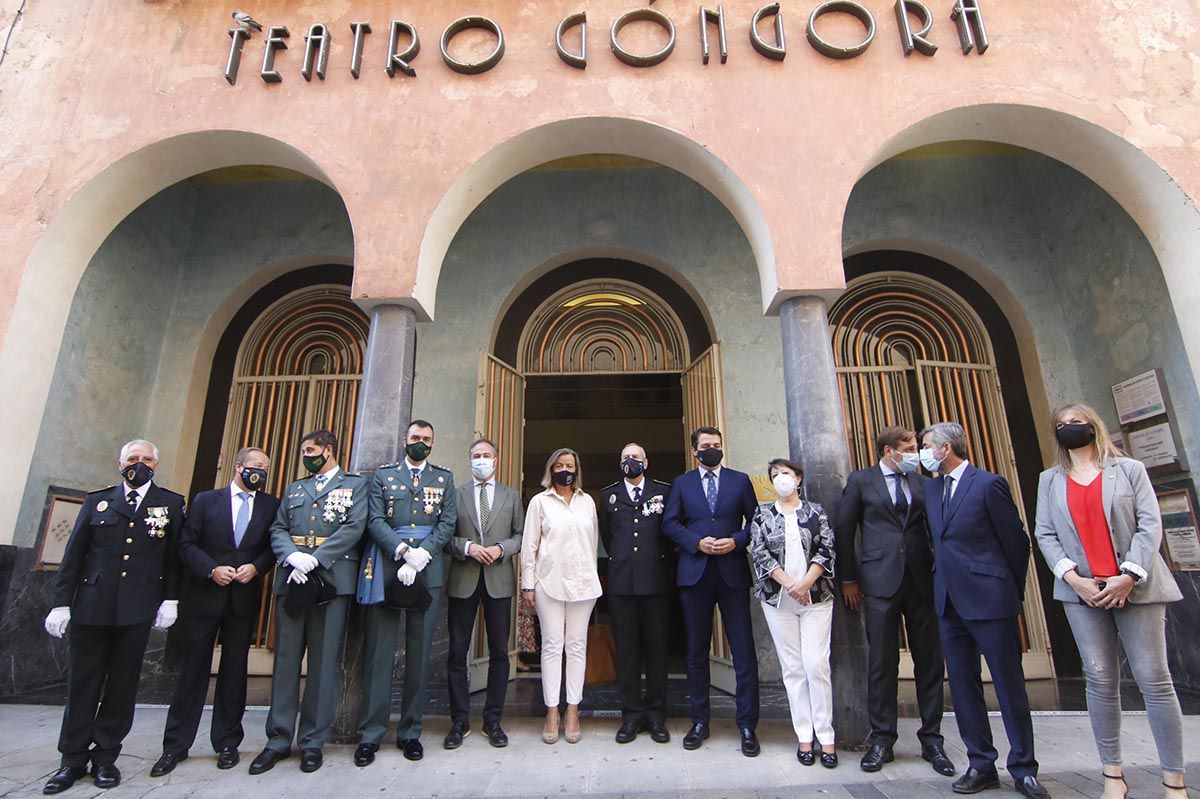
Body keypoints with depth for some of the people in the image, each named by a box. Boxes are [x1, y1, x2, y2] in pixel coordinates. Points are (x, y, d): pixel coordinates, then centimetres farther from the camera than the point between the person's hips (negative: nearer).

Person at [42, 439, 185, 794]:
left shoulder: (171, 503, 5)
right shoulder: (97, 500, 9)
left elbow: (175, 554, 3)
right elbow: (74, 554, 7)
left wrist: (171, 599, -2)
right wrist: (62, 602, 1)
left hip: (137, 609, -1)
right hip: (92, 605, 1)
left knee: (122, 685, 6)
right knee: (82, 684, 9)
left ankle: (105, 757, 20)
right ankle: (73, 759, 23)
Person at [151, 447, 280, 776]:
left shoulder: (271, 505, 4)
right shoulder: (205, 500, 3)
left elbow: (274, 546, 3)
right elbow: (187, 544, 0)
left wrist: (256, 567, -14)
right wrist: (211, 569, -13)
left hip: (244, 599, 1)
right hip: (204, 596, -1)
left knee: (234, 671, 9)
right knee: (193, 668, 7)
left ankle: (227, 743, 22)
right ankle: (175, 745, 21)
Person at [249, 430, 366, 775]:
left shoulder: (355, 484, 5)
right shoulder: (293, 488, 20)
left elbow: (354, 528, -7)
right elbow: (277, 529, 11)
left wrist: (315, 559, -16)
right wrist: (292, 556, -10)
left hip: (332, 579, -4)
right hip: (292, 580, 4)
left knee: (324, 662, 2)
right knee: (285, 660, 7)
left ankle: (313, 741, 13)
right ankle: (279, 739, 19)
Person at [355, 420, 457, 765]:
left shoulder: (444, 478, 12)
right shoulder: (383, 475, 10)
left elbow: (448, 523, 3)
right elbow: (375, 521, 0)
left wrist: (421, 554, -12)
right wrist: (403, 551, -15)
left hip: (429, 570, 1)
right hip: (387, 568, -1)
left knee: (420, 651, 6)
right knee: (379, 650, 1)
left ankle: (410, 732, 16)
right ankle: (371, 734, 12)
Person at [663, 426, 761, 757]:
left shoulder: (740, 480, 8)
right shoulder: (682, 483, 9)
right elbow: (670, 522, 3)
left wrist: (736, 541, -10)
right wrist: (697, 542, -11)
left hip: (733, 572, 0)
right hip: (695, 573, 1)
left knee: (744, 651, 1)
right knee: (697, 651, 9)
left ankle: (747, 726, 14)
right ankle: (699, 722, 23)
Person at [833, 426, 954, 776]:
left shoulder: (921, 481, 10)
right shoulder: (860, 481, 1)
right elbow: (843, 529, 2)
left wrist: (938, 569, -1)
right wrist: (848, 578, 1)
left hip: (921, 580, 3)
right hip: (881, 580, -3)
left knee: (930, 661, 9)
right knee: (882, 663, 4)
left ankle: (932, 738, 24)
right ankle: (882, 739, 18)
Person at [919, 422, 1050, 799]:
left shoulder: (989, 484, -9)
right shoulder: (931, 488, 11)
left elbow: (1016, 541, -5)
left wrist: (1012, 594, 2)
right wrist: (945, 580, 13)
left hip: (990, 599, -6)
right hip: (949, 602, 7)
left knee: (1010, 685, 6)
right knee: (963, 686, 11)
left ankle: (1023, 768, 20)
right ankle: (981, 764, 22)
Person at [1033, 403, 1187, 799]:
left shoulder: (1130, 469, 6)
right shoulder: (1050, 480, 11)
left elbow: (1150, 525, -2)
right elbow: (1045, 534, 5)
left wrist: (1128, 576, -12)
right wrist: (1073, 578, -8)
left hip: (1136, 586, -1)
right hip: (1082, 591, 1)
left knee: (1154, 679, 0)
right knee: (1100, 680, 3)